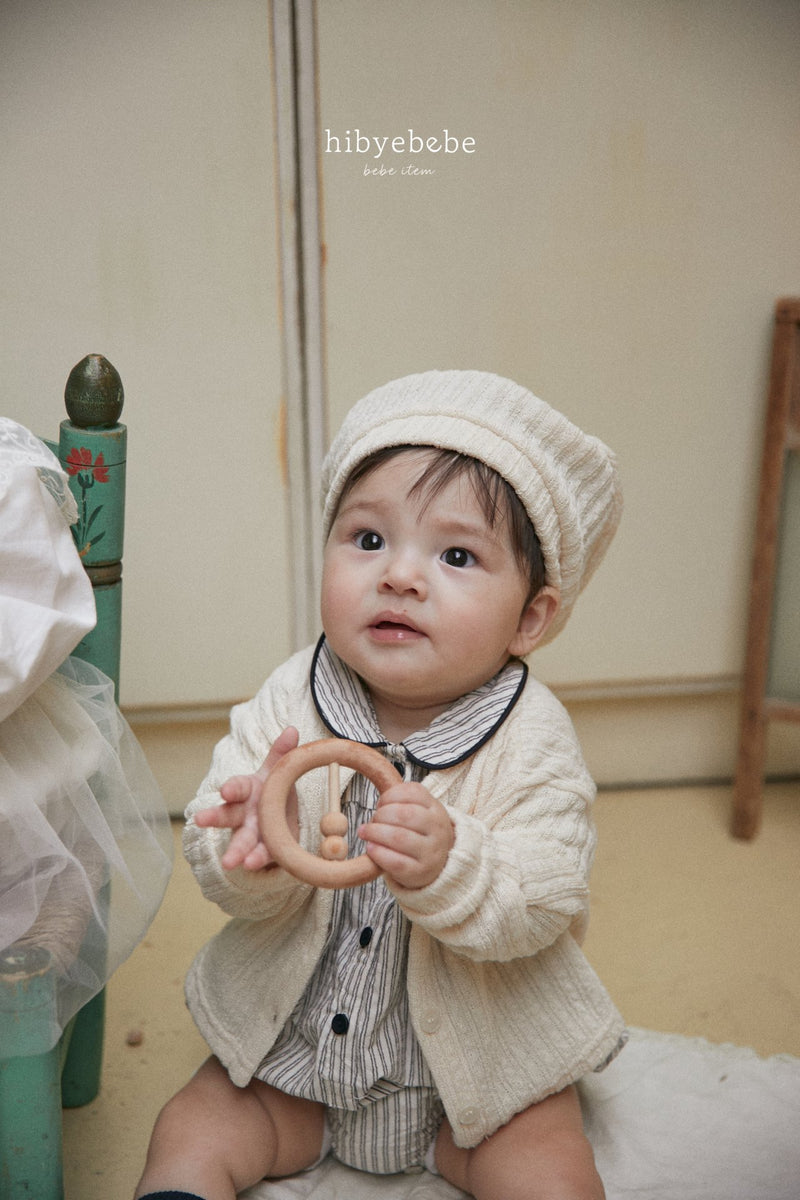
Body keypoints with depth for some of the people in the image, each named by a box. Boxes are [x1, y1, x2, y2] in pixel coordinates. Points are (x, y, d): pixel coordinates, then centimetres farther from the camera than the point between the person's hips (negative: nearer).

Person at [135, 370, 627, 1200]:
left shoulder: (532, 741, -19)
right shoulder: (286, 704, -12)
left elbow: (536, 913, -24)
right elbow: (212, 861, -13)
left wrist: (448, 867, -44)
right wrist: (251, 851, -37)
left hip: (476, 1063, -1)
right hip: (293, 1046, 2)